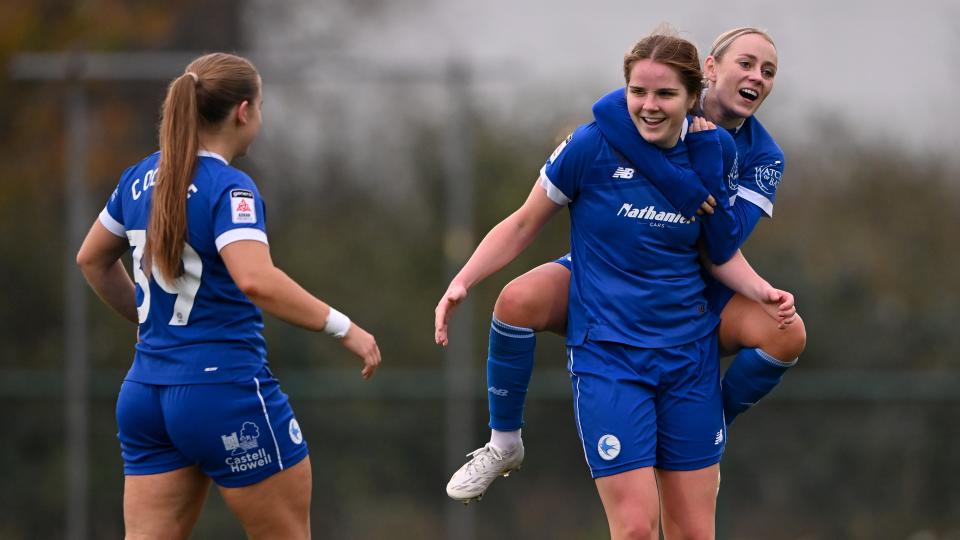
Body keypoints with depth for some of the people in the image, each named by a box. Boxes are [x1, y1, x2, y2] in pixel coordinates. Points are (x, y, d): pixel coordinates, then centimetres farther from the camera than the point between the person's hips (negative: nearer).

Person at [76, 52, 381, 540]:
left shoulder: (140, 180, 9)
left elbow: (92, 260, 24)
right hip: (226, 391, -7)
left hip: (145, 393, 7)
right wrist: (342, 328, -23)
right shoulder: (228, 189, -15)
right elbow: (257, 281, -30)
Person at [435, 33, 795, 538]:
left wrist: (762, 291, -4)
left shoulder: (710, 153, -1)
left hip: (689, 355, 4)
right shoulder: (592, 146, -11)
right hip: (608, 357, -4)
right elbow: (523, 225, 0)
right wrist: (462, 282, -11)